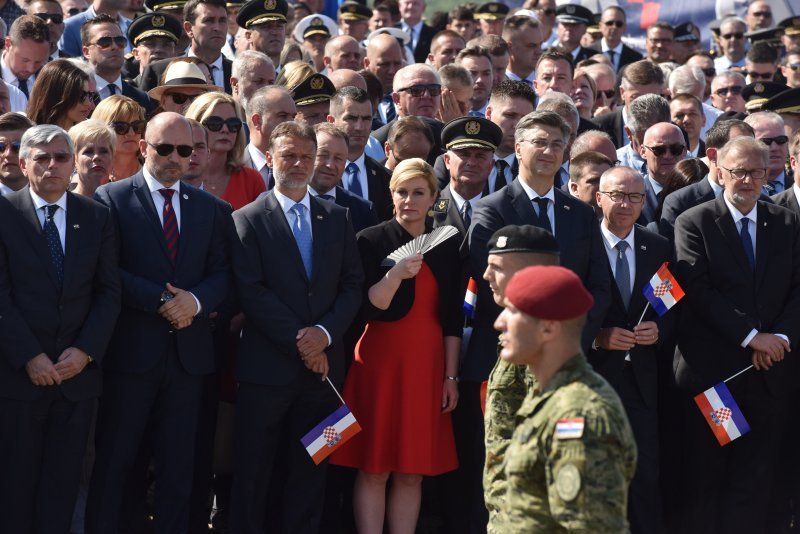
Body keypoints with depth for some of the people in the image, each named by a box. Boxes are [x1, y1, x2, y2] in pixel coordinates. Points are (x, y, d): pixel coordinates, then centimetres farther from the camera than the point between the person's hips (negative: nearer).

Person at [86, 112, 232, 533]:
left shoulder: (211, 209, 12)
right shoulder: (112, 199, -2)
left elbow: (221, 272, 6)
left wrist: (195, 301, -14)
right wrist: (161, 301, -18)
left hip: (188, 352, 4)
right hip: (130, 351, -4)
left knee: (178, 466, 8)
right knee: (113, 461, 1)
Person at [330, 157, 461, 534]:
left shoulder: (446, 247, 9)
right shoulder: (371, 241, -1)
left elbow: (452, 319, 9)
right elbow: (368, 308, -10)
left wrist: (451, 377, 5)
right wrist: (396, 274, -26)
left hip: (428, 368, 3)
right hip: (382, 363, -3)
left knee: (412, 472, 5)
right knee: (374, 468, -3)